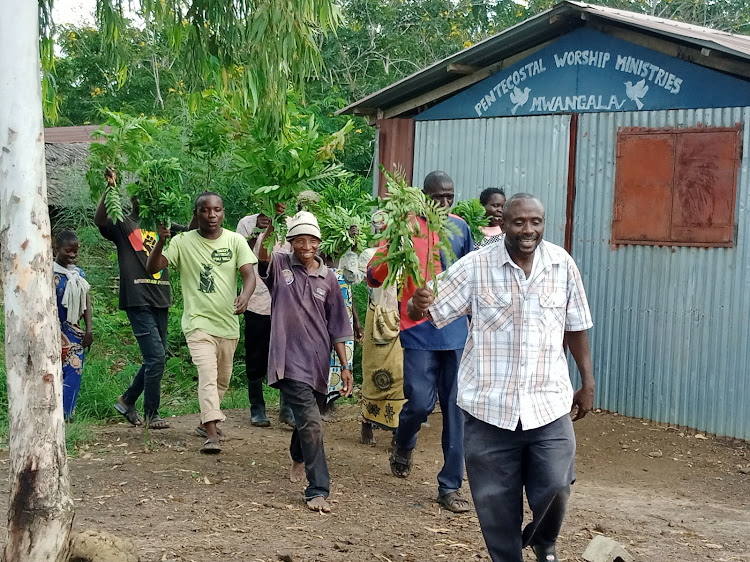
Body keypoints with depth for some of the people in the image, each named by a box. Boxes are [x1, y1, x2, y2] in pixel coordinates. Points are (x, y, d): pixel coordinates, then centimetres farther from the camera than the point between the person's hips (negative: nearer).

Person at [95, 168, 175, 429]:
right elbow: (99, 220, -17)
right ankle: (151, 414, 1)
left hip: (160, 300, 6)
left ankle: (127, 400, 30)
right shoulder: (122, 225, 0)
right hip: (138, 300, -6)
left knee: (155, 359, 11)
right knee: (156, 356, -11)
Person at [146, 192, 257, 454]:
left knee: (222, 379, 17)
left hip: (228, 323, 4)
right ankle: (212, 435, -25)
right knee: (207, 374, -20)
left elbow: (249, 275, -10)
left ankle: (205, 422, 39)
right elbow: (152, 268, -11)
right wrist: (161, 241, -29)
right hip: (198, 321, -4)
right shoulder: (183, 241, -5)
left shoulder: (235, 241, 0)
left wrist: (245, 296, -31)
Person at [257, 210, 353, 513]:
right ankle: (318, 490, -9)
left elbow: (336, 326, 9)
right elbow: (260, 255, -26)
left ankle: (299, 458, 53)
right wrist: (269, 228, -44)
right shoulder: (280, 267, -2)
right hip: (291, 359, -4)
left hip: (318, 361, 4)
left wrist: (345, 366, 7)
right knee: (310, 422, -15)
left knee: (307, 418, 22)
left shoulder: (328, 278, 6)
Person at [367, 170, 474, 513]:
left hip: (456, 333, 4)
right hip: (419, 332, -4)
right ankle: (403, 443, 26)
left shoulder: (460, 228, 9)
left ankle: (450, 487, 11)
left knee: (456, 410, 3)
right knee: (421, 403, -10)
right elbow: (373, 278, -4)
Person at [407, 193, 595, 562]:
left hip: (549, 404, 1)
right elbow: (426, 311, -4)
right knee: (496, 503, 7)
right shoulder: (475, 266, -5)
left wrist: (587, 382, 14)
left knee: (554, 489, -8)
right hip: (489, 407, 0)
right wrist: (418, 305, -27)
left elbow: (575, 327, 11)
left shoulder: (562, 264, 1)